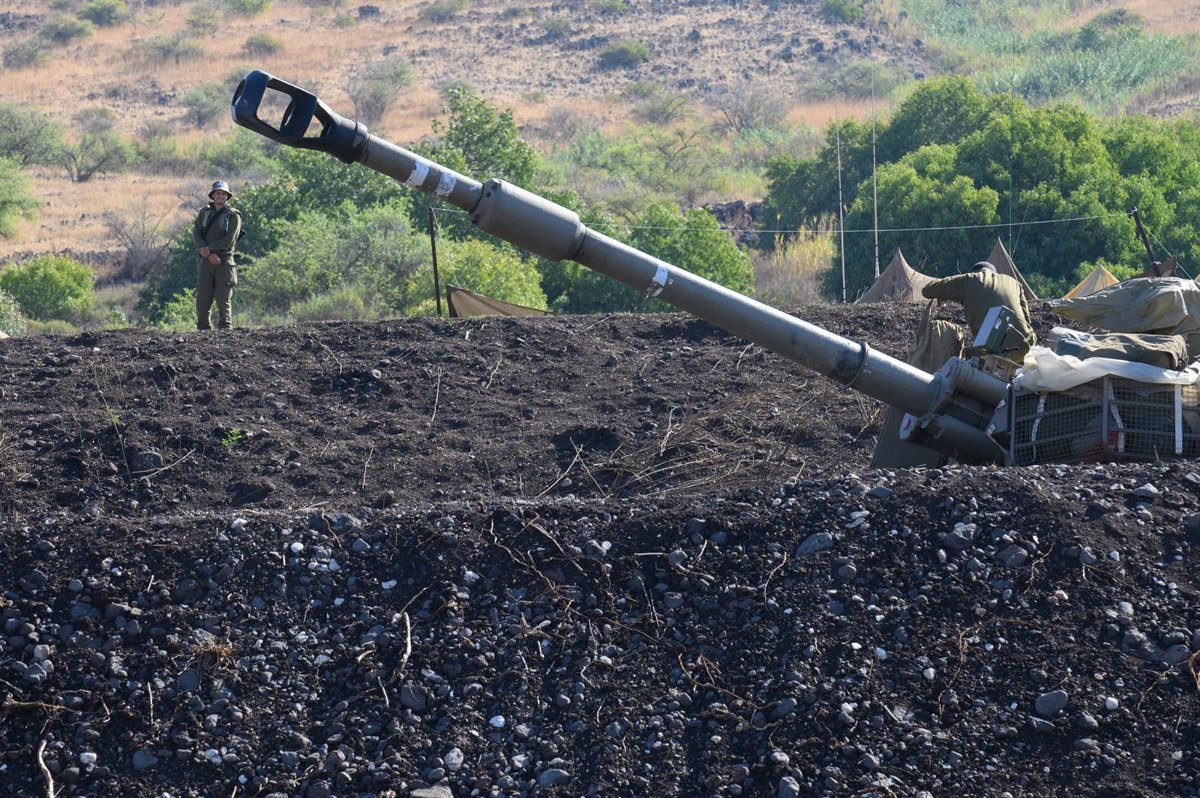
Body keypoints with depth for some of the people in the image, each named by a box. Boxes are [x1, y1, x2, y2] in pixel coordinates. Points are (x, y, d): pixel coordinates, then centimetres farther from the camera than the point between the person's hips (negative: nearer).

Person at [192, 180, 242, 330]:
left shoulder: (233, 215, 2)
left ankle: (225, 328, -4)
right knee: (202, 298, 0)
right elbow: (196, 233, 3)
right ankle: (203, 329, 3)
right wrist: (209, 254, -11)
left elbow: (228, 240, -7)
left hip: (224, 262, -3)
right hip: (206, 261, 3)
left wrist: (209, 249, -12)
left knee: (224, 299, -5)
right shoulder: (204, 212, 13)